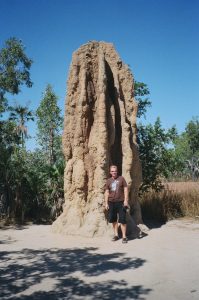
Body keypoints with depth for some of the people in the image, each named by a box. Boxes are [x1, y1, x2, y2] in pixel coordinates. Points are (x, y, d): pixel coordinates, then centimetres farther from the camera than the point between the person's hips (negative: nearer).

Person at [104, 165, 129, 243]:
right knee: (113, 220, 10)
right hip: (111, 202, 3)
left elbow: (125, 189, -1)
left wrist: (126, 200, -9)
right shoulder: (108, 181, 8)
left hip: (120, 202, -3)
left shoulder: (121, 178, 1)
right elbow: (107, 192, 10)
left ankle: (124, 236, 2)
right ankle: (116, 235, 22)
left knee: (122, 220, -4)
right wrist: (106, 203, 4)